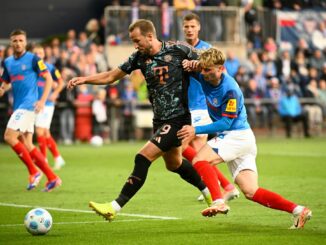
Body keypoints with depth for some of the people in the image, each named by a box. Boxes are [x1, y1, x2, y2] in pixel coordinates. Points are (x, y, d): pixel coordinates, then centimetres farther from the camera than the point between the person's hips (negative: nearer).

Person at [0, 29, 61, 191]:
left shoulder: (33, 59, -5)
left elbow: (48, 78, -6)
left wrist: (42, 100, -16)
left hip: (28, 104, -7)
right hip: (18, 106, 7)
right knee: (26, 145, 4)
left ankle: (33, 172, -7)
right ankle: (52, 178, 8)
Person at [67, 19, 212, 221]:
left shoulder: (177, 50, -13)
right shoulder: (140, 58, 2)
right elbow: (112, 76, 6)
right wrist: (84, 79, -4)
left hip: (178, 117, -8)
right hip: (159, 119, 8)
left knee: (144, 158, -16)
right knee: (174, 163, 21)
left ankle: (115, 207, -15)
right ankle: (210, 194, 44)